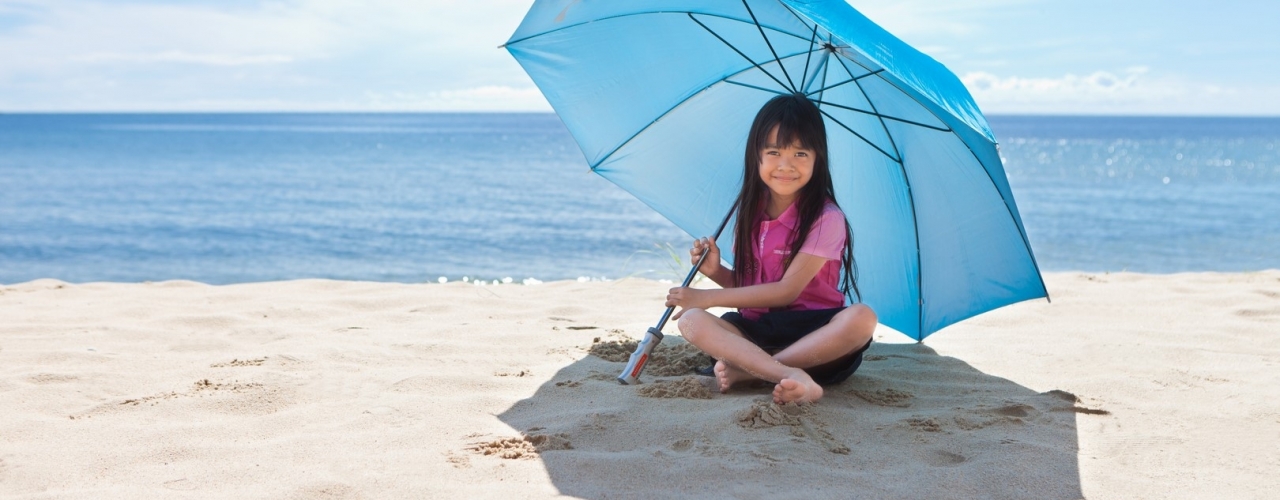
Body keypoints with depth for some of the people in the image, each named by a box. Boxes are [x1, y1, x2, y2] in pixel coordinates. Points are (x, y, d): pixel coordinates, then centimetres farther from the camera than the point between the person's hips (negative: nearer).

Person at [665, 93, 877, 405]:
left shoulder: (825, 218, -9)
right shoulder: (751, 212, 8)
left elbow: (787, 290, -14)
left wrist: (708, 297, -14)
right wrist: (715, 271, -6)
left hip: (814, 330, -3)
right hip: (757, 330, 4)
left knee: (861, 317, -34)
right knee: (690, 320, -22)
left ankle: (744, 370, -31)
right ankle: (790, 375, -41)